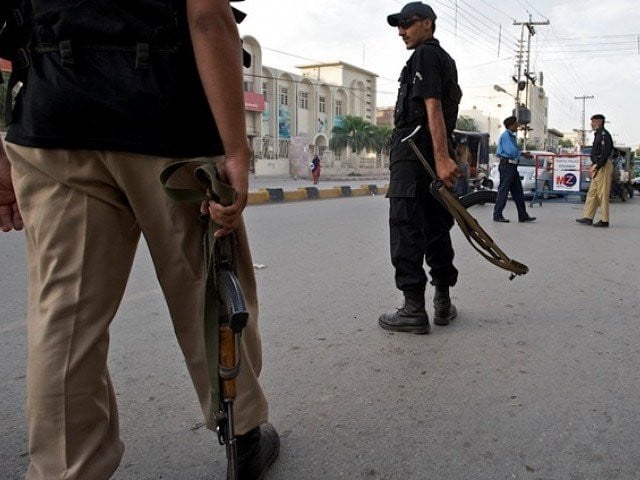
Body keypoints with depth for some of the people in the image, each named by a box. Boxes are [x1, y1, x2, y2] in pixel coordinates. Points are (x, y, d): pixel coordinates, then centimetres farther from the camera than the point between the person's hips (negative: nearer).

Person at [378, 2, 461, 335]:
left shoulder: (424, 55, -6)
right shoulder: (446, 59, 24)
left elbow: (433, 107, -18)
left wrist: (442, 157, -27)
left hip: (413, 154, -10)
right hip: (436, 155, 10)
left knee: (406, 231, -8)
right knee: (436, 229, 12)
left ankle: (414, 310, -7)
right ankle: (443, 303, 18)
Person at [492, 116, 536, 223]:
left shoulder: (512, 136, 19)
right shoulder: (505, 135, -12)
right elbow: (512, 151, -22)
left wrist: (520, 153, 3)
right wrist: (520, 153, -3)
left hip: (513, 166, 10)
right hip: (507, 165, -10)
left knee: (518, 192, 9)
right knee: (503, 190, -5)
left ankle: (523, 216, 13)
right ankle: (497, 215, 1)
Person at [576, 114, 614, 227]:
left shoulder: (604, 135, -13)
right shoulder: (598, 134, 19)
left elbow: (605, 154, -21)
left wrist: (596, 166, -21)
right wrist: (593, 166, 17)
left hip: (604, 167, -11)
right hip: (598, 167, 11)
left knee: (602, 194, -7)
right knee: (592, 192, 10)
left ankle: (604, 220, -3)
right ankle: (588, 217, 13)